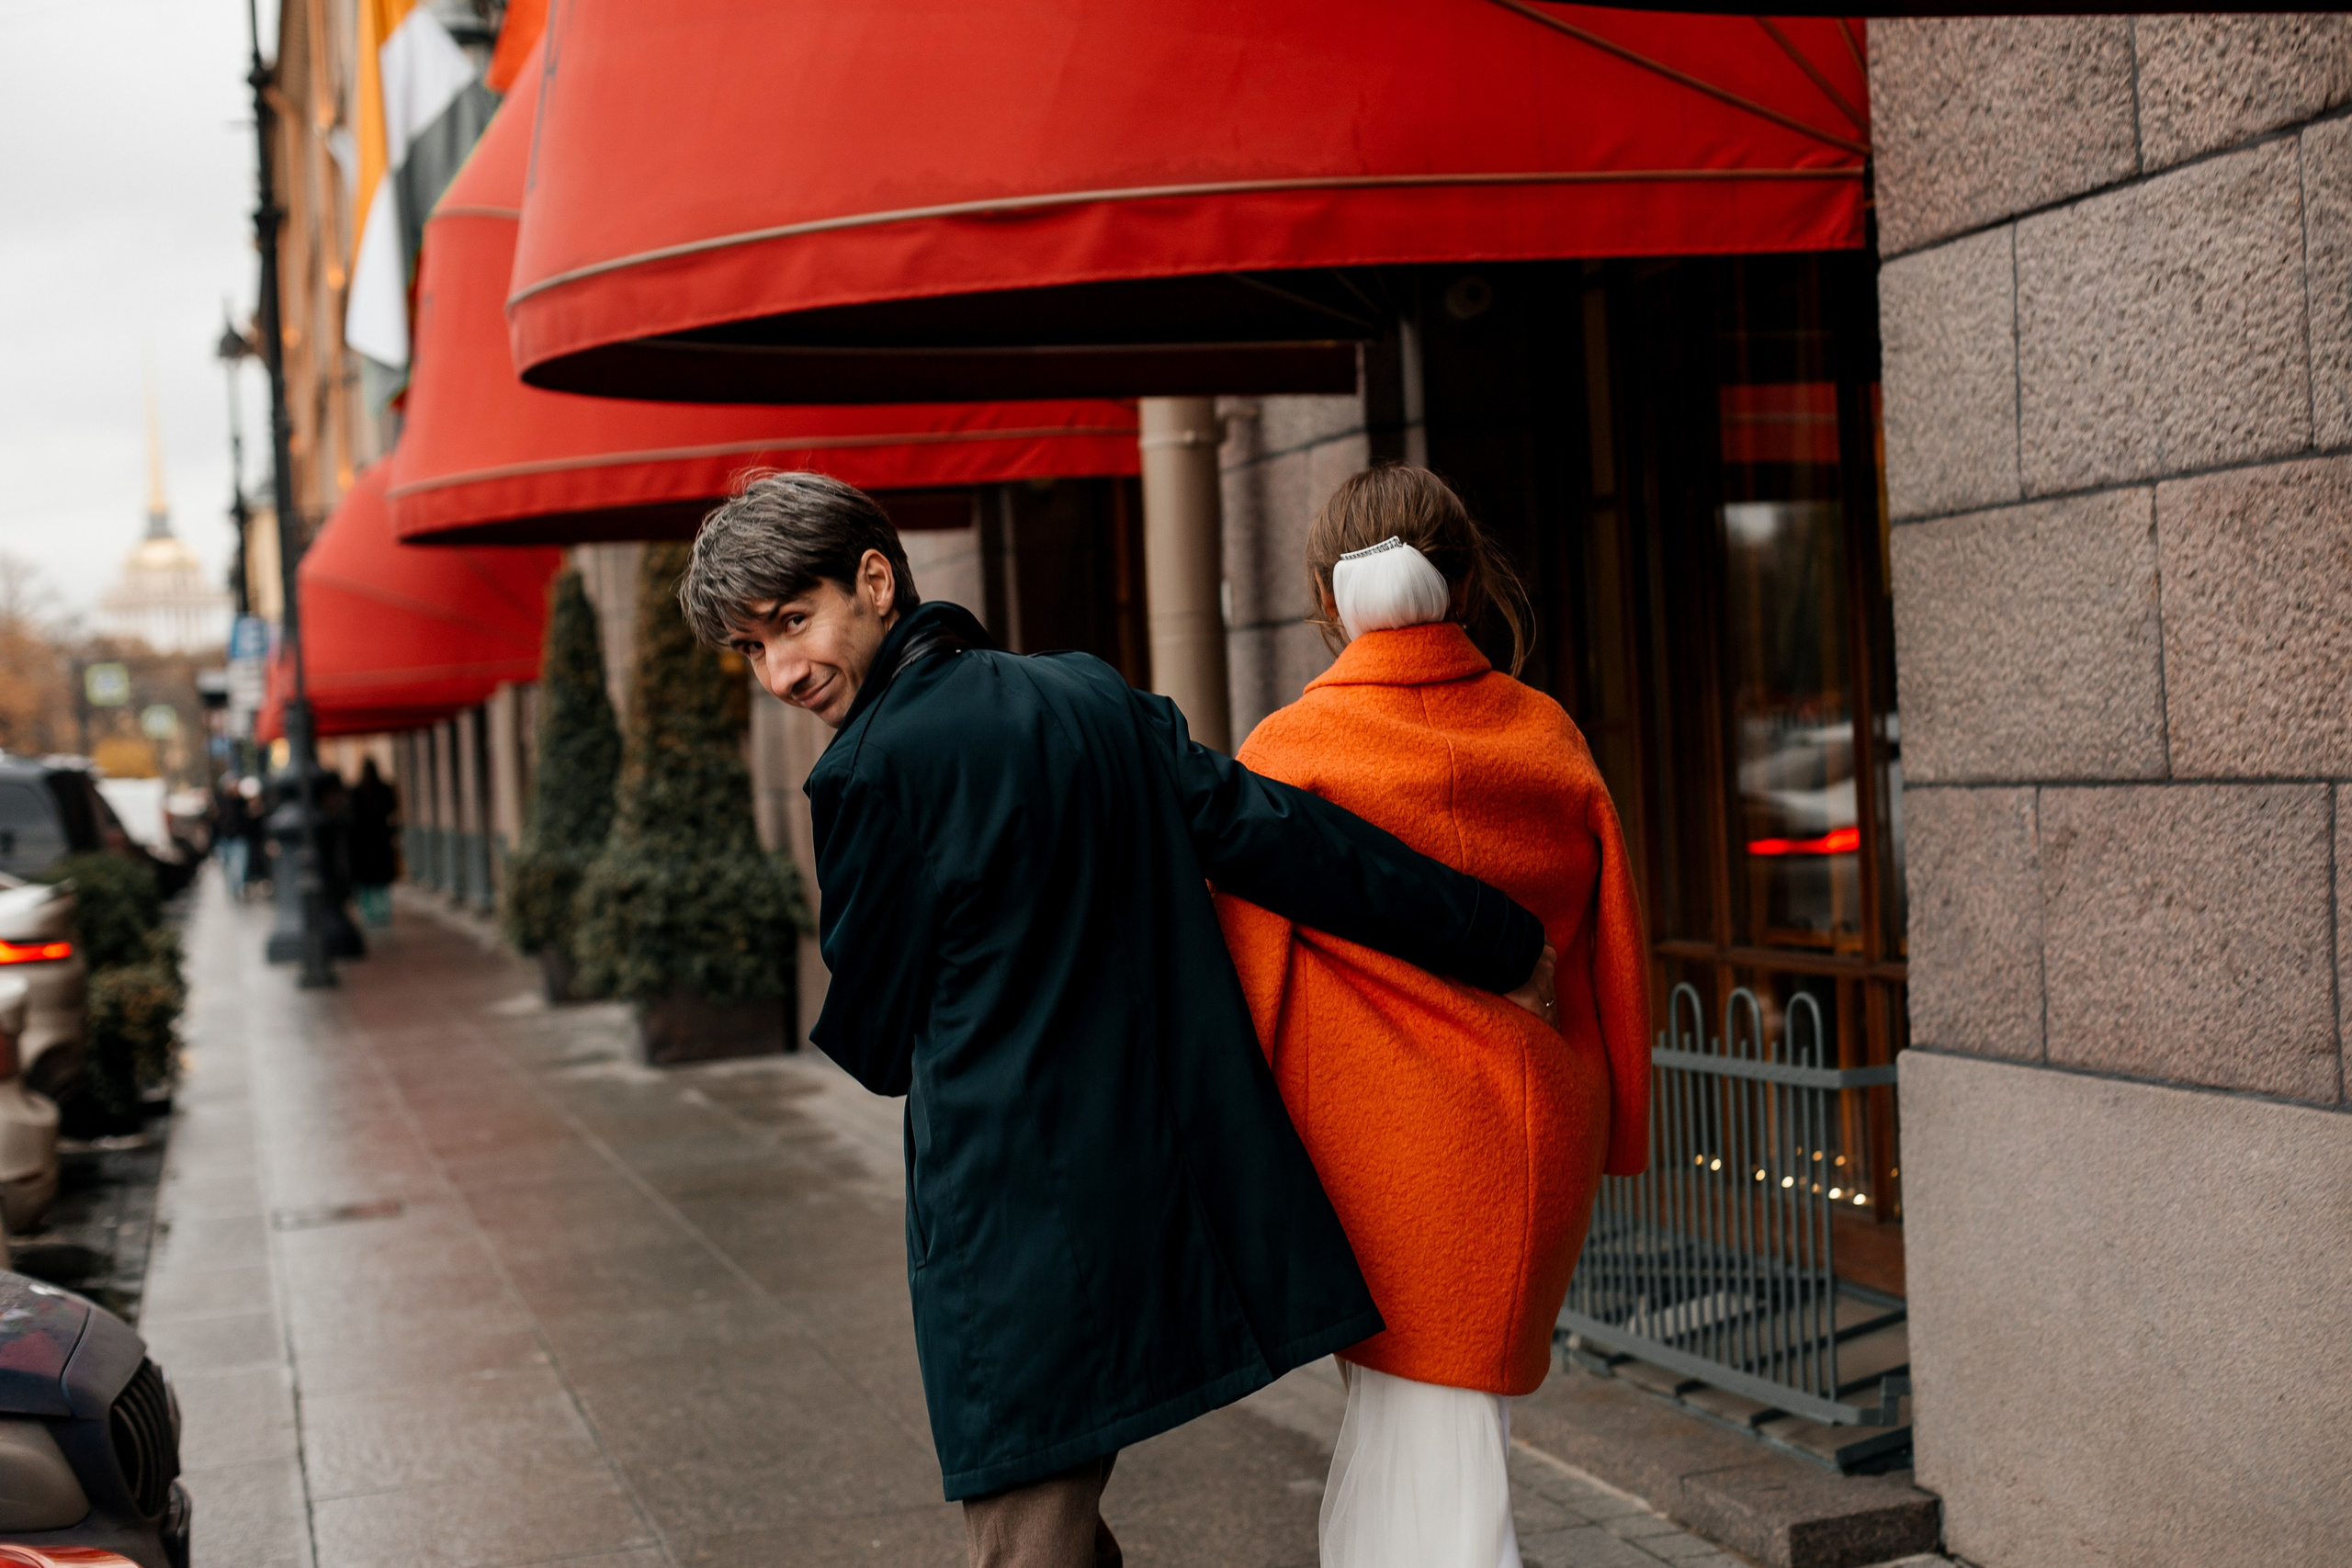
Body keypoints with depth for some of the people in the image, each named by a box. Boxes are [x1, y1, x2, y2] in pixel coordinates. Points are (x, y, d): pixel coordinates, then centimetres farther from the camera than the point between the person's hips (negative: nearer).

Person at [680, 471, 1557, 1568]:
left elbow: (873, 1040, -4)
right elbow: (1269, 832, 8)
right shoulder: (1094, 695, 6)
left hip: (1019, 1235, -8)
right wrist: (1498, 941, 15)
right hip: (1168, 1208, 8)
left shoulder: (874, 768, -15)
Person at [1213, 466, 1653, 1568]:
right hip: (1538, 1140, 4)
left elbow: (1250, 982, -6)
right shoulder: (1548, 736, 1)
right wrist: (1606, 1135, 17)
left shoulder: (1286, 756, -10)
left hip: (1377, 1142, -4)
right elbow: (1612, 952, 7)